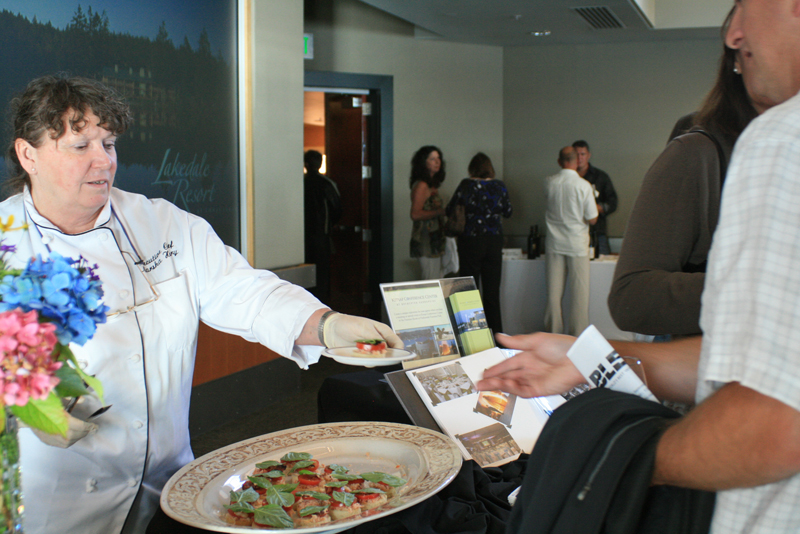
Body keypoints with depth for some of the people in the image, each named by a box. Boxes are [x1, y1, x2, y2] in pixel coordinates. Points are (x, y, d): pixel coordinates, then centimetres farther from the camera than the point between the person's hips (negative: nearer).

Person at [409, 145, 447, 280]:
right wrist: (440, 212, -17)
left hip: (434, 240, 10)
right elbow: (415, 214, -21)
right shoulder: (421, 186, -12)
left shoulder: (431, 185, 16)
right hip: (426, 242, -10)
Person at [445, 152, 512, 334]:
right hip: (495, 240, 3)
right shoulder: (500, 186, 2)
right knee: (492, 290, 9)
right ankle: (495, 332, 13)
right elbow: (508, 212, 12)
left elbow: (450, 211, -3)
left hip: (471, 239, -3)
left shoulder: (467, 185, -7)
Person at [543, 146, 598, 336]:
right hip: (577, 244, -3)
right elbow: (592, 219, -8)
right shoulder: (583, 185, -12)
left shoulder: (550, 182, -2)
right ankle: (578, 336, 6)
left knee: (553, 292, 7)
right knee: (579, 293, 3)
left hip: (554, 244, 3)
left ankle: (554, 334, 12)